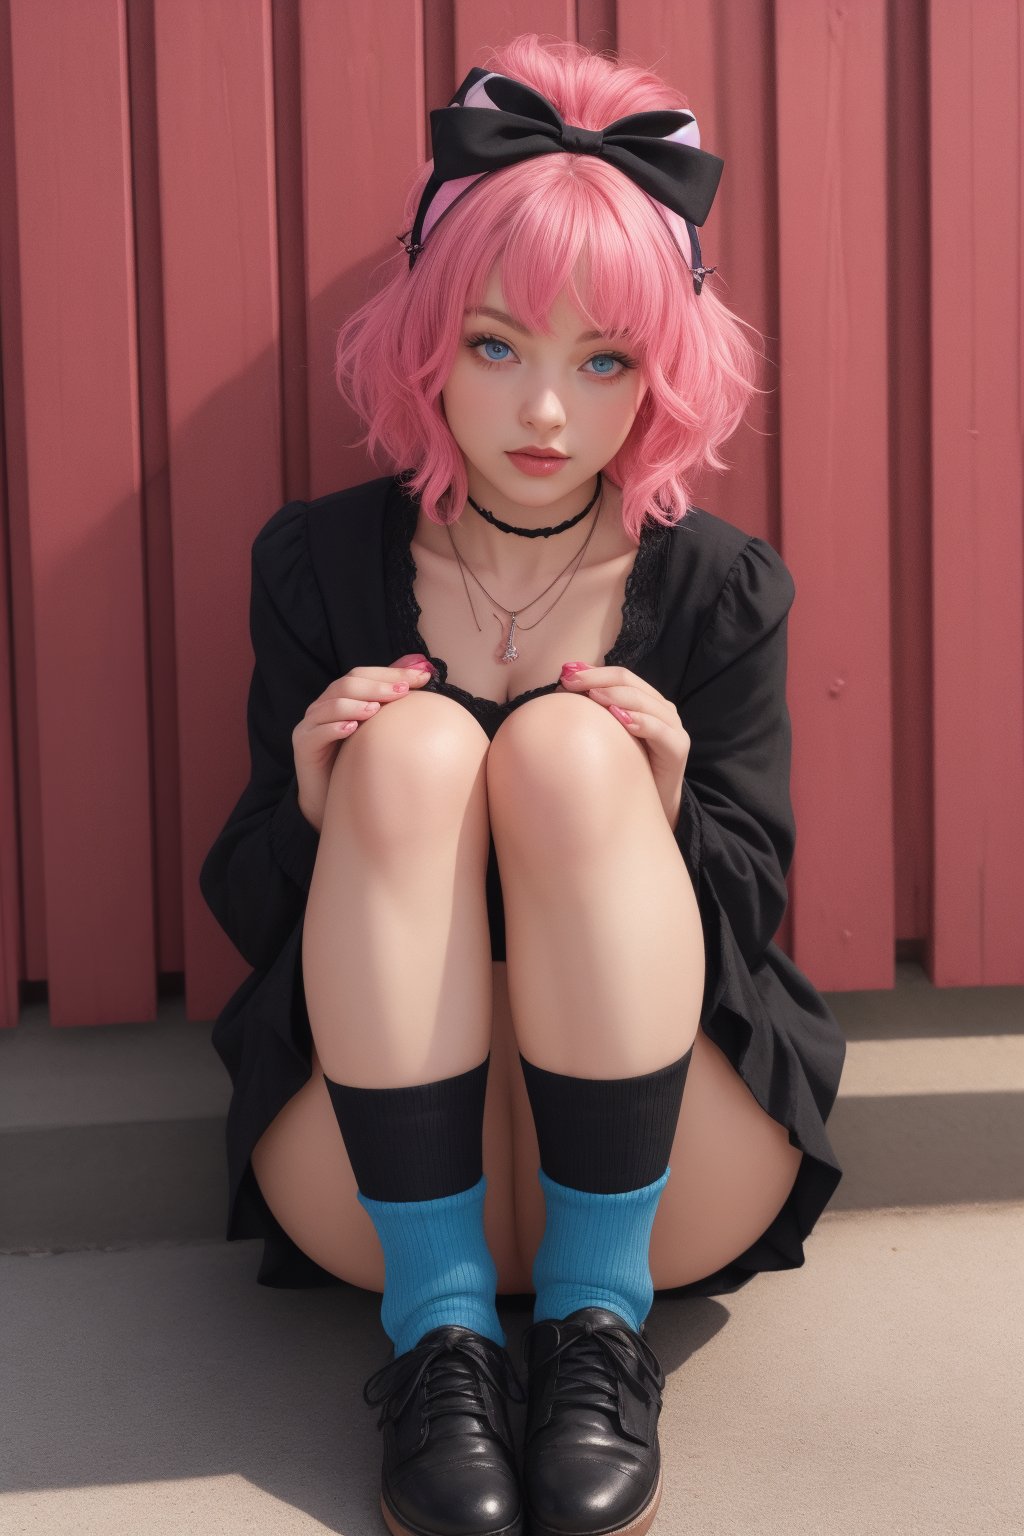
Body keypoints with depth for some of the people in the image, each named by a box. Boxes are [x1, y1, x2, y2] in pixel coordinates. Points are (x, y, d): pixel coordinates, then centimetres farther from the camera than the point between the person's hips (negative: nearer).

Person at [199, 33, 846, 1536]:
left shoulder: (720, 587, 1)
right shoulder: (319, 564, 2)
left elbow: (753, 907, 2)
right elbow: (249, 910, 4)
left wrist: (658, 814, -20)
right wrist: (316, 811, -19)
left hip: (669, 1176, 0)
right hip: (383, 1174, 1)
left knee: (568, 747, -24)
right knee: (415, 744, -24)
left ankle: (600, 1321, -18)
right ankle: (438, 1330, -22)